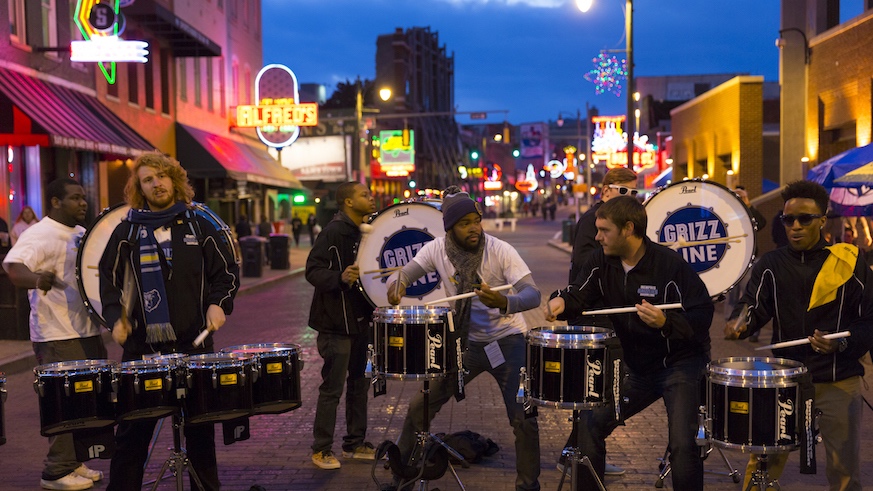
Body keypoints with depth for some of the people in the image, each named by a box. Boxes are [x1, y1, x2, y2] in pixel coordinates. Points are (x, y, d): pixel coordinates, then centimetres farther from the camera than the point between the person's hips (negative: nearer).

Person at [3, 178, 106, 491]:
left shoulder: (82, 233, 14)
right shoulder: (40, 235, -13)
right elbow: (13, 266, -30)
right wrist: (35, 279, -50)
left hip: (87, 332, 9)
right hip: (58, 336, -9)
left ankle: (74, 463, 27)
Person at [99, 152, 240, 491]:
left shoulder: (199, 226, 9)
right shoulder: (128, 231, 7)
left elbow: (227, 270, 10)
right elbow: (109, 279, 7)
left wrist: (218, 303, -7)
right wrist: (116, 318, -8)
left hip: (194, 343, 1)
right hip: (142, 345, -1)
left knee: (200, 430, 11)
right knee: (132, 433, 3)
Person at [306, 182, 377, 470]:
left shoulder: (362, 232, 13)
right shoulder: (334, 231, -15)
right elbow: (313, 270, -21)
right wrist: (340, 277, -36)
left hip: (359, 319, 9)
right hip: (336, 322, -9)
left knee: (359, 383, 15)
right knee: (332, 387, -3)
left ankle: (354, 444, 26)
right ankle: (321, 450, 9)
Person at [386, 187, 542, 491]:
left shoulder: (501, 251, -18)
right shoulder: (437, 249, -8)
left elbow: (533, 295, -25)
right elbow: (405, 272, -7)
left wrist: (503, 303, -47)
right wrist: (396, 282, -33)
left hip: (507, 340, -3)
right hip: (464, 341, 3)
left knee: (523, 418, -11)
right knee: (420, 406, 6)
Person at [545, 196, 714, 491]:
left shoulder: (670, 265, -19)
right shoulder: (602, 261, -2)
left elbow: (702, 317, -19)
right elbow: (580, 294, 1)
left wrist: (665, 323, -37)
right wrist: (561, 302, -22)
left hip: (680, 364, -6)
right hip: (636, 366, 6)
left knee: (682, 444, -18)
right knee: (589, 424, 3)